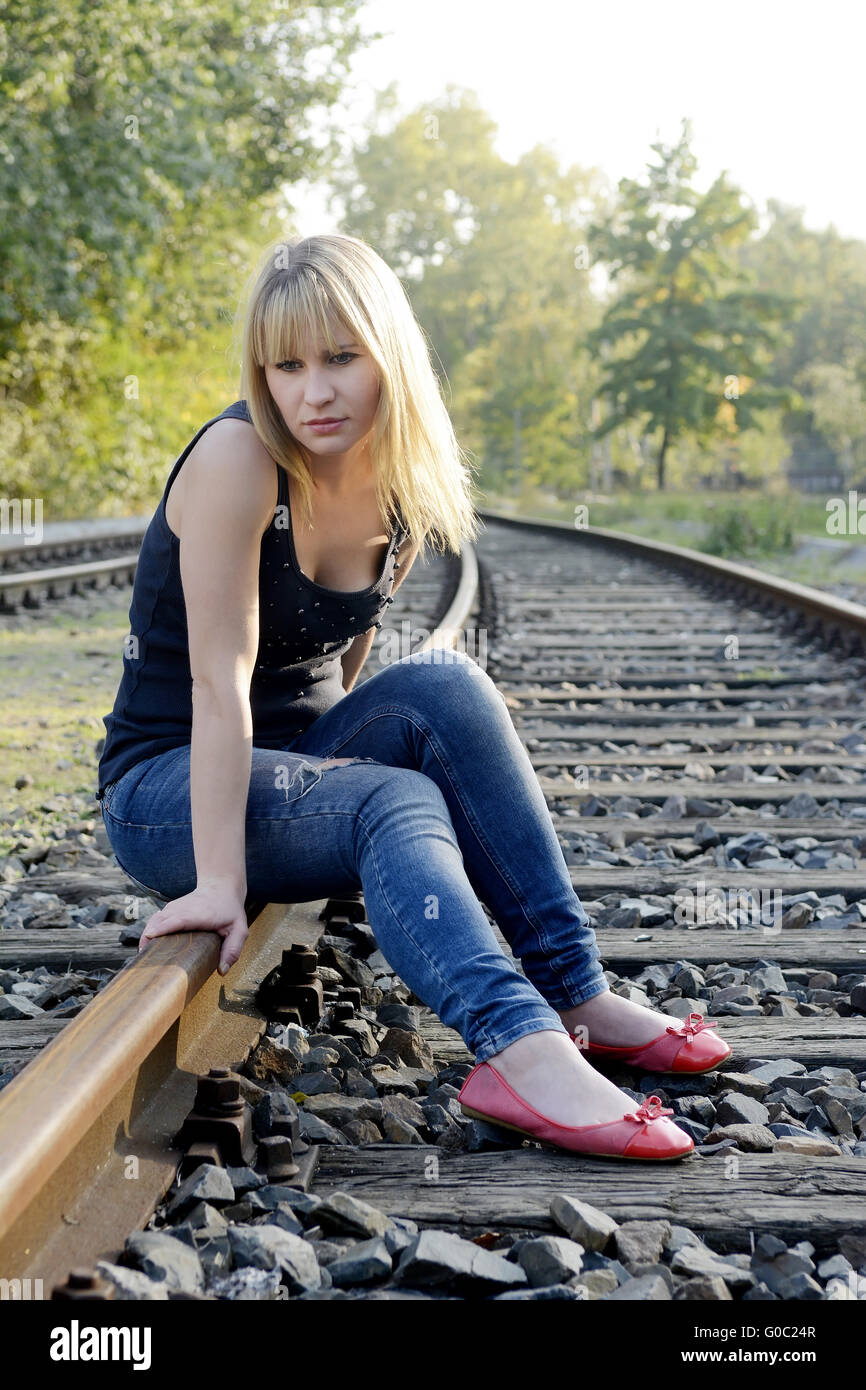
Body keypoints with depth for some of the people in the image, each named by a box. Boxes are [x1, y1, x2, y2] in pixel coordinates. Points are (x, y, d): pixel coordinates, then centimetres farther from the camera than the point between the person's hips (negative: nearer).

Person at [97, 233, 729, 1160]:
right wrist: (219, 883, -29)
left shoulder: (407, 488, -1)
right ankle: (523, 1049, -52)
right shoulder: (238, 459, -21)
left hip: (298, 768, 5)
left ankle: (573, 988, -25)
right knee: (394, 805, -32)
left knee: (441, 688, -23)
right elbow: (221, 680, -26)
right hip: (167, 793, -5)